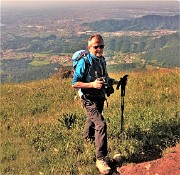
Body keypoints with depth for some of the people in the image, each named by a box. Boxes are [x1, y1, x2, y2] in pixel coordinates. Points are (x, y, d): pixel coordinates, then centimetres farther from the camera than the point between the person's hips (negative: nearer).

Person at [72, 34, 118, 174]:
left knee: (93, 119, 29)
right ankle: (101, 159, -15)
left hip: (100, 97, 8)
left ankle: (88, 138, 58)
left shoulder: (102, 60, 3)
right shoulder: (84, 62, -21)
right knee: (101, 124, -21)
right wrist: (92, 84, -31)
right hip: (89, 99, -8)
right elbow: (74, 84, -21)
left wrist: (115, 81, 3)